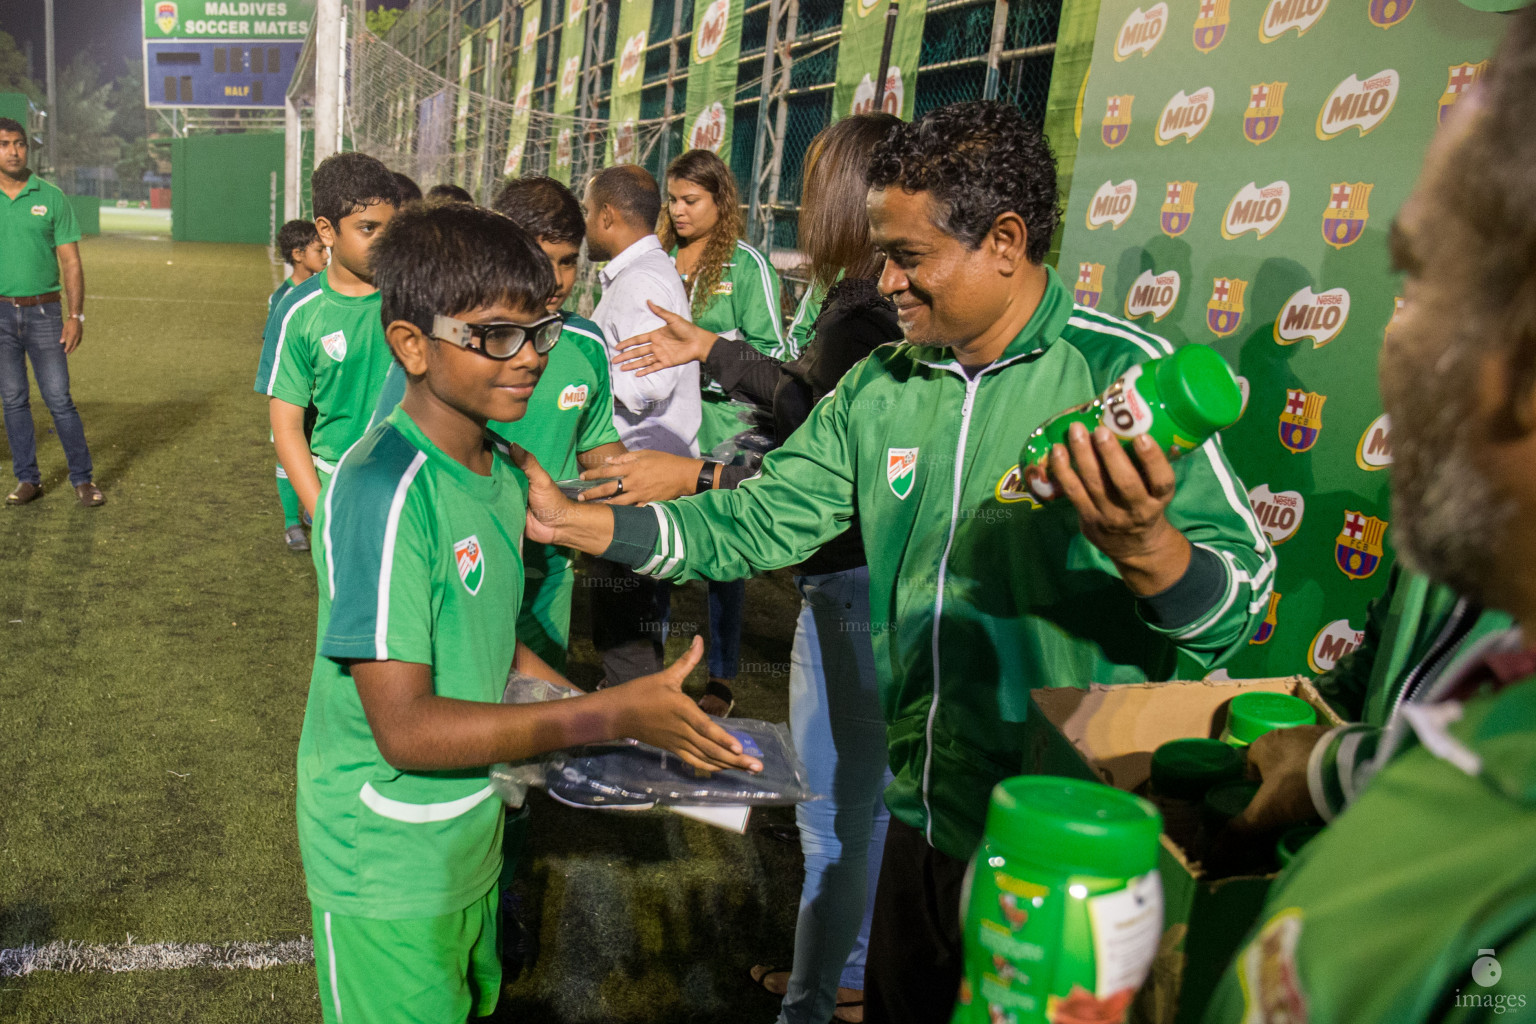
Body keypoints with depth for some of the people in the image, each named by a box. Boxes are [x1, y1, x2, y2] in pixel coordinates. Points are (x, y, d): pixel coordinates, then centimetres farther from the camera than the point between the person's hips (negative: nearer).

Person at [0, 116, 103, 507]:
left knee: (59, 399, -2)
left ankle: (83, 479, 8)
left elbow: (71, 262, 1)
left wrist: (76, 315, -7)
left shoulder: (52, 197, 1)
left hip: (43, 313, -2)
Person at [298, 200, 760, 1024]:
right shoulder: (383, 491, -26)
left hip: (468, 837, 8)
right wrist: (609, 716, -29)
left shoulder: (501, 471, 0)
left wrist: (595, 704, 0)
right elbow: (405, 728, -28)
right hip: (386, 872, -7)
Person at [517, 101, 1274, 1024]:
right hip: (926, 813, 5)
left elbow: (1239, 607, -17)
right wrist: (578, 522, -2)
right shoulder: (880, 388, 2)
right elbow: (757, 524, 5)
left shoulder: (1124, 373, -15)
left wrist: (1141, 547, -38)